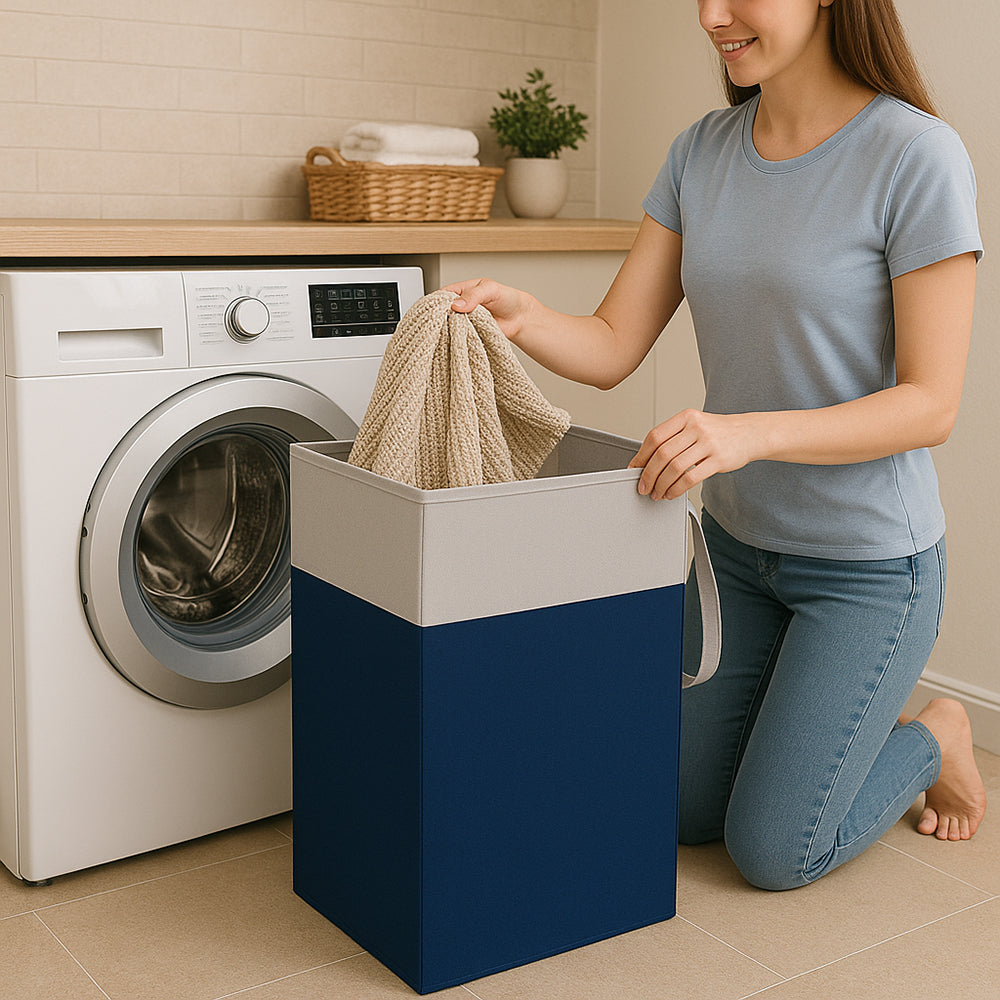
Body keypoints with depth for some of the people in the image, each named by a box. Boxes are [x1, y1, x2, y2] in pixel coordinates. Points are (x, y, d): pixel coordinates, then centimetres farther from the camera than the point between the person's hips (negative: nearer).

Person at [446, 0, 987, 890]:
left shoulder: (917, 156, -19)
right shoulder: (701, 153, -1)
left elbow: (930, 404, -20)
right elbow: (613, 348, -3)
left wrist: (752, 432, -34)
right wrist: (521, 317, -25)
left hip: (870, 560, -6)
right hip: (736, 541, 6)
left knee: (773, 853, 0)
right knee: (682, 813, 13)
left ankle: (934, 740, 27)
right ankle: (831, 721, 39)